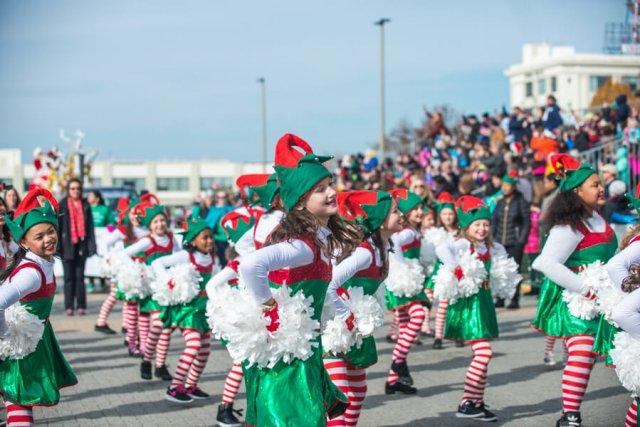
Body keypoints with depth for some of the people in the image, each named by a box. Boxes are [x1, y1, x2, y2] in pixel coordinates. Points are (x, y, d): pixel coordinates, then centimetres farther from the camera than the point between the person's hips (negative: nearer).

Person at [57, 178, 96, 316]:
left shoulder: (85, 205, 7)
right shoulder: (62, 206, 1)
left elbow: (90, 226, 5)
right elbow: (57, 226, -1)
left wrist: (91, 245, -2)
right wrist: (57, 246, -7)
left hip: (81, 244, 1)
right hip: (67, 245, -1)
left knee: (80, 276, 3)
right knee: (69, 277, 3)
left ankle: (81, 306, 6)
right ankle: (69, 307, 6)